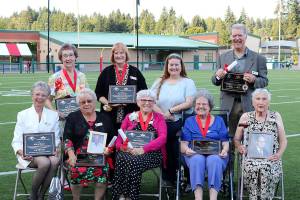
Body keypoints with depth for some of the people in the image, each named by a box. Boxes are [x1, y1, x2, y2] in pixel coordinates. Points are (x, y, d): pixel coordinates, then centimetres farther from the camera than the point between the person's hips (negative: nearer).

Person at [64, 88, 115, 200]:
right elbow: (67, 138, 2)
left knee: (103, 170, -28)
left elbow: (112, 138, 17)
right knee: (77, 170, -30)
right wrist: (71, 154, -13)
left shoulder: (104, 118, 15)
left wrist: (108, 149, -3)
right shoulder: (72, 117, 11)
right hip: (78, 156, -1)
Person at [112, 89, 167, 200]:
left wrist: (143, 149, -16)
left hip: (151, 154, -2)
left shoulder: (159, 118, 15)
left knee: (134, 161, -35)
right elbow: (119, 137, 12)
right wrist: (122, 146, -14)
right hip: (128, 152, 2)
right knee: (122, 159, -34)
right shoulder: (129, 117, 20)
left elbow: (162, 138, -2)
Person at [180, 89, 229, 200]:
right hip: (195, 154, 0)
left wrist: (224, 150, -12)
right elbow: (183, 144, 9)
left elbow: (225, 143, 11)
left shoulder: (218, 121, 21)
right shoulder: (189, 121, 20)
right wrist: (186, 150, -15)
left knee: (214, 160, -36)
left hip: (215, 155, 0)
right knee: (197, 159, -36)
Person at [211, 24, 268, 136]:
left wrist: (254, 80, -17)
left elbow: (264, 81, 4)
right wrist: (217, 76, -10)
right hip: (228, 104, 2)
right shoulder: (223, 57, 11)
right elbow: (214, 81, 13)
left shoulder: (258, 58, 4)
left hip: (249, 105, -2)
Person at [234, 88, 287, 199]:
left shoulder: (276, 117, 13)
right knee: (251, 168, -34)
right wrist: (239, 146, -9)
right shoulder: (245, 117, 14)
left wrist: (279, 154, -7)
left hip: (270, 158, 0)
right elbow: (236, 139, 14)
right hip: (250, 157, 0)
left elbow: (283, 140, 12)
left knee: (267, 169, -34)